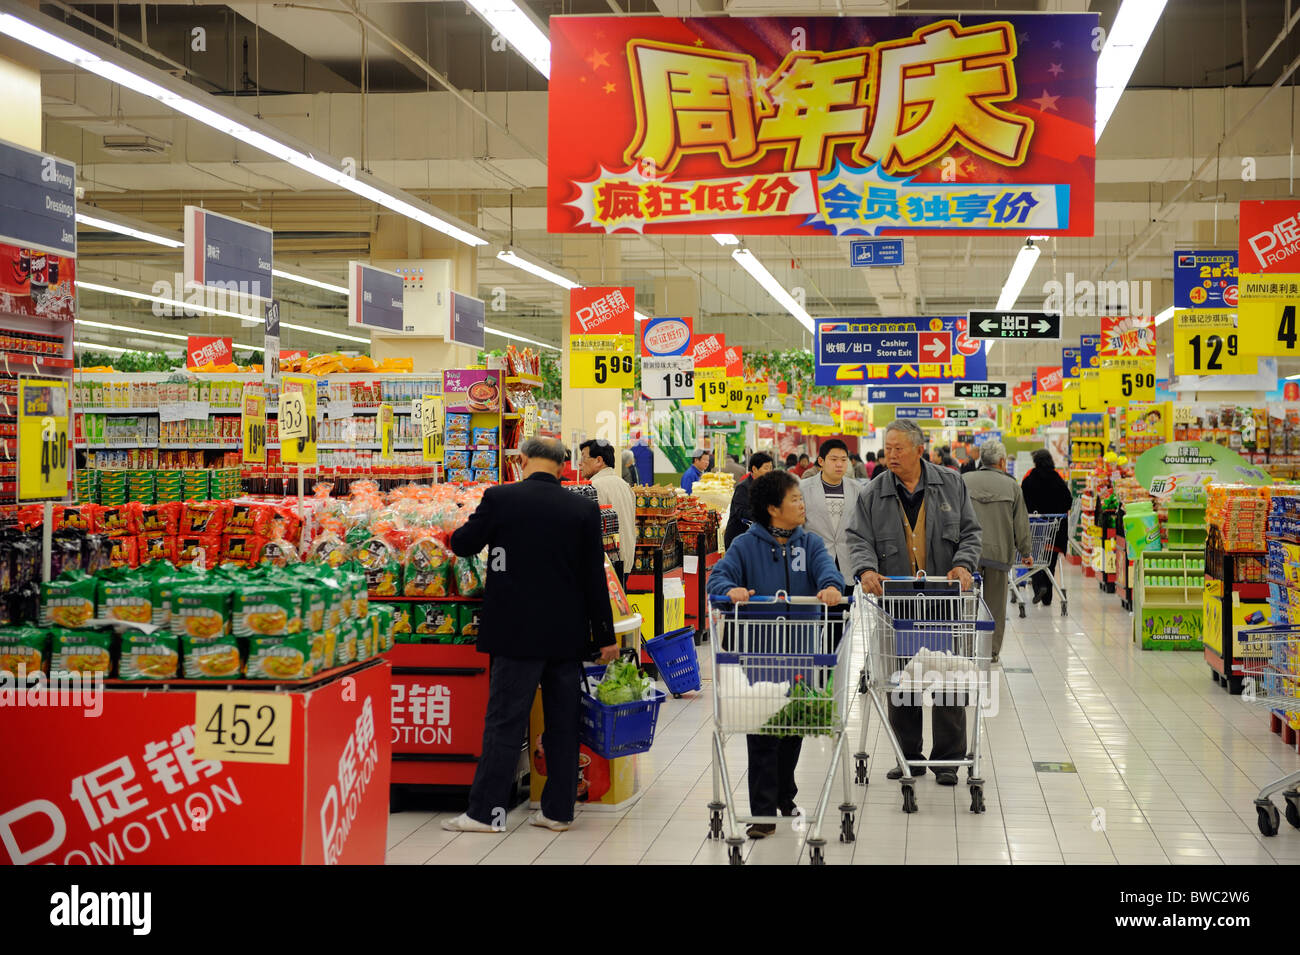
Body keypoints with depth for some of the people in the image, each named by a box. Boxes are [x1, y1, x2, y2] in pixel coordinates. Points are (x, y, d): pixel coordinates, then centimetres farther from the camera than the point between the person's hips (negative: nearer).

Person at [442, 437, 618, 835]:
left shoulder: (499, 498, -8)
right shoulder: (584, 509, -1)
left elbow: (463, 544, 4)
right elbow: (594, 577, 1)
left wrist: (475, 524, 27)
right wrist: (605, 635, 7)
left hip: (518, 631, -2)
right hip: (567, 633, 3)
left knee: (504, 720, 2)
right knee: (562, 722, 10)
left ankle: (486, 811, 4)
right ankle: (558, 810, 16)